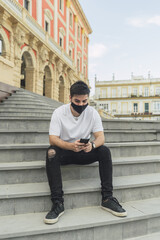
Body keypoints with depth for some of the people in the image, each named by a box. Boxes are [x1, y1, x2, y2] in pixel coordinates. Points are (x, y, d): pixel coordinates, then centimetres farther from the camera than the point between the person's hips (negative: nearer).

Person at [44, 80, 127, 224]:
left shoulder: (93, 113, -6)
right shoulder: (59, 113, -12)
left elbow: (101, 137, -13)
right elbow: (53, 139, -20)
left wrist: (92, 145, -38)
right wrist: (71, 146, -41)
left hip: (84, 152, 2)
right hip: (65, 151, -1)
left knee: (105, 151, -23)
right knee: (51, 152, -33)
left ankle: (107, 198, -17)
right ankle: (58, 203, -29)